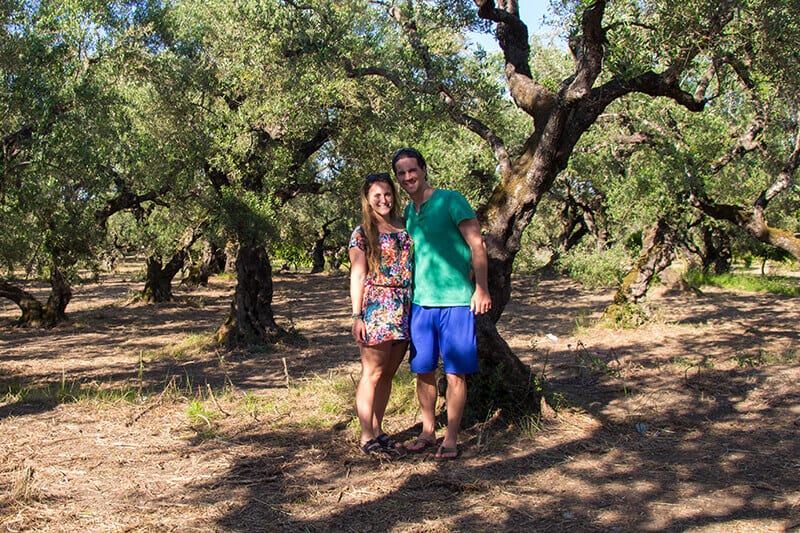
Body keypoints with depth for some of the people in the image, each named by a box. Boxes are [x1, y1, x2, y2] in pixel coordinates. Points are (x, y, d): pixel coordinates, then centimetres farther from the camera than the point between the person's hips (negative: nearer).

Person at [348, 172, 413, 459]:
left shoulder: (403, 228, 13)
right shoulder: (362, 233, -2)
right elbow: (357, 277, -5)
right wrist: (357, 316, -11)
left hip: (404, 307, 6)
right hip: (376, 307, -5)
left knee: (388, 373, 11)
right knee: (372, 373, -2)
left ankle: (377, 430, 22)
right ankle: (367, 437, 5)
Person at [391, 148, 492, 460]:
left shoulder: (450, 200, -5)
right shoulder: (407, 213, 13)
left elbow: (476, 244, -7)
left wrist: (481, 287, -14)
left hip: (455, 301, -6)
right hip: (420, 303, 6)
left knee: (455, 373, 0)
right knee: (423, 371, 9)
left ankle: (451, 438, 10)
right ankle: (428, 431, 24)